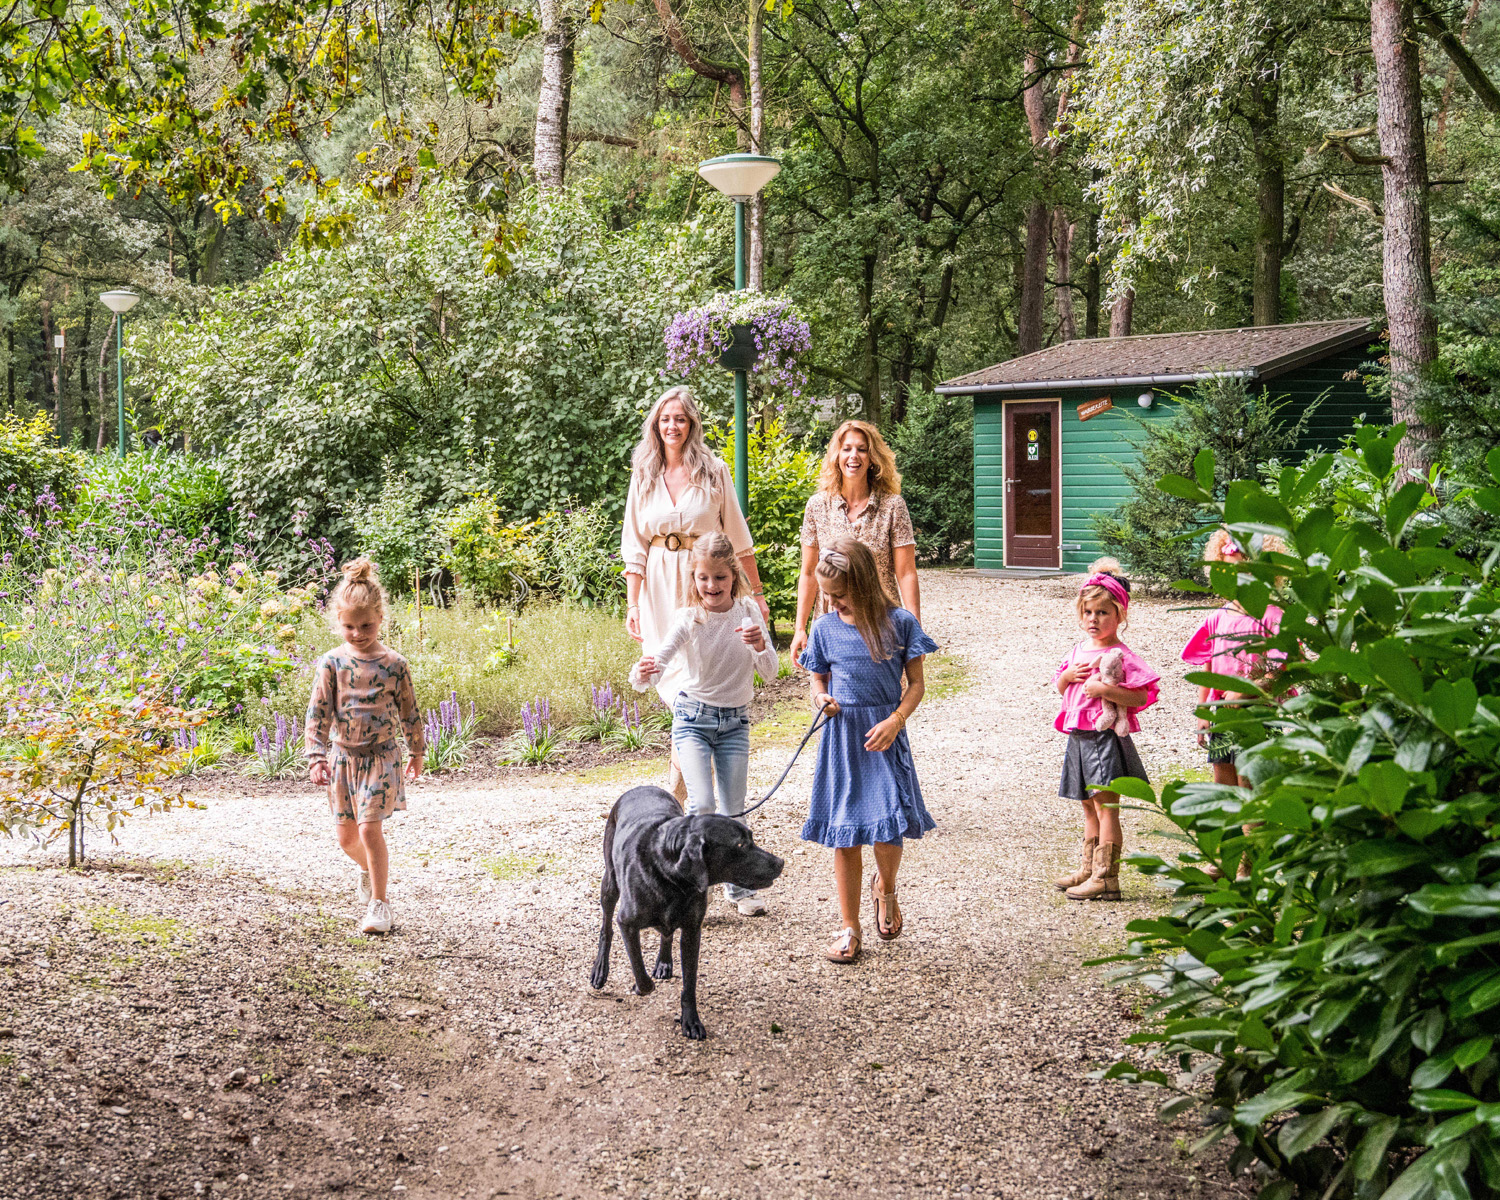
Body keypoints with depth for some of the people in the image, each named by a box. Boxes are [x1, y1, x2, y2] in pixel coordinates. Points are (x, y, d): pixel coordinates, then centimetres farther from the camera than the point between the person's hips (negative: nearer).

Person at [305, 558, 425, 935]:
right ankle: (368, 869, 43)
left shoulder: (394, 664, -5)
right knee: (346, 837, 10)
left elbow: (409, 711, 5)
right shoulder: (332, 663, -5)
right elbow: (318, 712, -6)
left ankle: (379, 903, -2)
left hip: (381, 755, -2)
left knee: (370, 830, -12)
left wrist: (417, 750, 12)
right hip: (343, 756, 3)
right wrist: (316, 755, -15)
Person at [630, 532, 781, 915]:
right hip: (693, 717, -2)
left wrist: (760, 645, -25)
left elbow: (770, 672, -5)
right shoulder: (688, 618, -14)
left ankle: (738, 886, 25)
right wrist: (642, 675, -47)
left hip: (735, 721, 3)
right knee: (703, 805, -17)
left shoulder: (748, 611, -5)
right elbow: (659, 661, -24)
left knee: (733, 811, 7)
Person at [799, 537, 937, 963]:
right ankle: (849, 928, 17)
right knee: (845, 836, 5)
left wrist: (895, 721, -15)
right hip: (841, 737, 2)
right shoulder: (825, 628, 3)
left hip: (884, 736, -2)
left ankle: (885, 888, 27)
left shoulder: (899, 623, -4)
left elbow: (915, 684, 0)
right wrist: (821, 699, -9)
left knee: (889, 832, -9)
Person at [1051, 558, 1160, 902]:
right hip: (1080, 736, 8)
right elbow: (1060, 687, 21)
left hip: (1107, 736, -8)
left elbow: (1141, 697, -17)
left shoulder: (1120, 655, -11)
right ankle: (1089, 870, 26)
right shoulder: (1079, 650, 12)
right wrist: (1069, 674, 0)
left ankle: (1106, 878, -6)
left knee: (1105, 806, -8)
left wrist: (1105, 690, -25)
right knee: (1089, 806, 16)